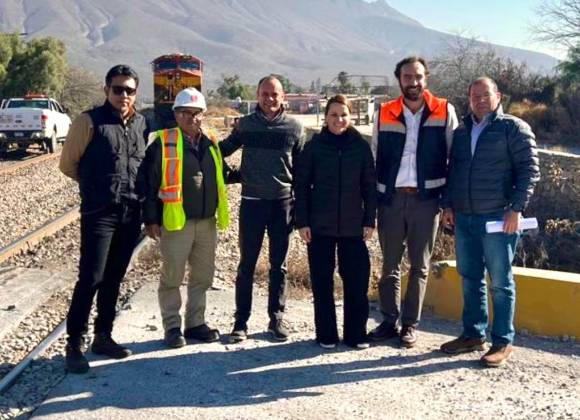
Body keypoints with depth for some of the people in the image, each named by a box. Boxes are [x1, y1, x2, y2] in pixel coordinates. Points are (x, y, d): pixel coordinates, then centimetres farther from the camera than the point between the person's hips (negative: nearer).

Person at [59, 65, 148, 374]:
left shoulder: (141, 123, 9)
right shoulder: (89, 121, -6)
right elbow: (68, 164, 0)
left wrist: (134, 189, 9)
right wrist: (98, 186, 9)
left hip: (132, 213, 5)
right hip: (99, 213, -5)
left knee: (114, 278, 13)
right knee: (91, 279, -6)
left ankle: (103, 336, 25)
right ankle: (74, 344, 5)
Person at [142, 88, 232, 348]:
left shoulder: (211, 143, 10)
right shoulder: (163, 143, -7)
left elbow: (219, 177, 21)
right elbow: (149, 183, -8)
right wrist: (151, 219, -11)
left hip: (207, 222, 6)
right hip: (176, 222, -6)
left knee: (202, 276, 13)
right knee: (172, 277, 3)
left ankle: (196, 323, 26)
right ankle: (172, 327, 16)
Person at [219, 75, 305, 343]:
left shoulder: (294, 128, 2)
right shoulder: (245, 125, 2)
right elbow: (223, 150, 13)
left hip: (283, 202, 0)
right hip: (252, 202, 0)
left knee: (279, 265, 9)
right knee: (247, 264, 4)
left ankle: (276, 318, 20)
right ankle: (241, 321, 12)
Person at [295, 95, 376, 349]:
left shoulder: (361, 146, 2)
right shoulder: (315, 146, 0)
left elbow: (369, 186, 4)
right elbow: (301, 185, 1)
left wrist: (369, 220, -1)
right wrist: (302, 221, -5)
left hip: (353, 226, 1)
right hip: (320, 225, 0)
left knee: (357, 280, 1)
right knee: (322, 281, 6)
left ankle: (356, 334, 15)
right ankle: (326, 334, 17)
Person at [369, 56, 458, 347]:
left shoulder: (444, 112, 1)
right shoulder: (384, 113, 6)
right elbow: (375, 159, 10)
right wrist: (373, 200, 6)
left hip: (426, 198, -1)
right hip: (391, 198, 2)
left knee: (420, 265, 7)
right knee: (390, 264, 8)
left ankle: (410, 324, 17)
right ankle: (390, 321, 20)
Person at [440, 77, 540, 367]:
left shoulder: (514, 128, -2)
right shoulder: (462, 131, 15)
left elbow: (529, 170, -7)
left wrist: (516, 209, -15)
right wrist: (449, 205, 10)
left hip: (498, 218, -6)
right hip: (464, 217, 6)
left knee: (500, 282, 1)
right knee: (470, 279, 13)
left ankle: (502, 342, 10)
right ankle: (473, 334, 25)